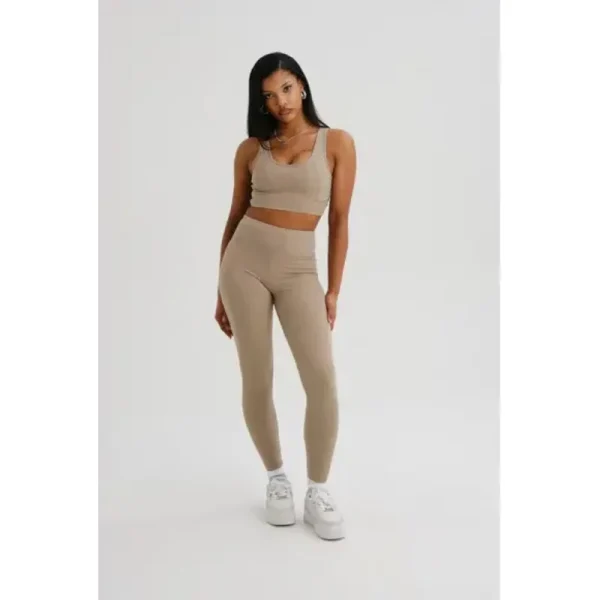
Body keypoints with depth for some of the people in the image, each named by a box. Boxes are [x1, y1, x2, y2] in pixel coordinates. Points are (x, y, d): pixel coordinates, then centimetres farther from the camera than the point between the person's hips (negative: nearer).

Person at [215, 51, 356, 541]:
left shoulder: (338, 143, 3)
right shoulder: (250, 149, 7)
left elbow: (339, 220, 2)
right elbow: (235, 216, 12)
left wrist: (334, 290, 0)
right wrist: (221, 289, 11)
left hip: (299, 269, -1)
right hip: (245, 262, 1)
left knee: (323, 380, -13)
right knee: (257, 382, 1)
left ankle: (319, 493, 5)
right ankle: (277, 478, 22)